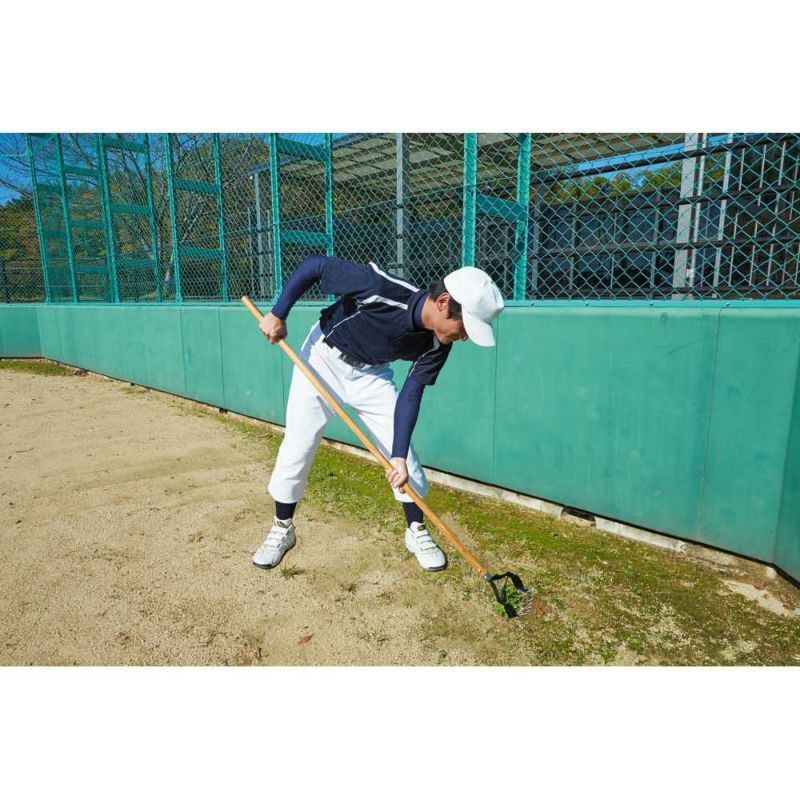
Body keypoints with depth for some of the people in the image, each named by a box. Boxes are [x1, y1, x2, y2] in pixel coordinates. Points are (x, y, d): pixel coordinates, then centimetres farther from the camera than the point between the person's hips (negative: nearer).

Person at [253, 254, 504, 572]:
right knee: (296, 447, 1)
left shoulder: (437, 344, -20)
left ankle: (417, 531, 18)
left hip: (370, 374, 3)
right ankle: (282, 528, 24)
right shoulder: (382, 289, -36)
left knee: (403, 454, -3)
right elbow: (314, 264, -25)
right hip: (323, 358, -3)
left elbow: (411, 394, -16)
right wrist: (278, 315, -22)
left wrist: (399, 456, -24)